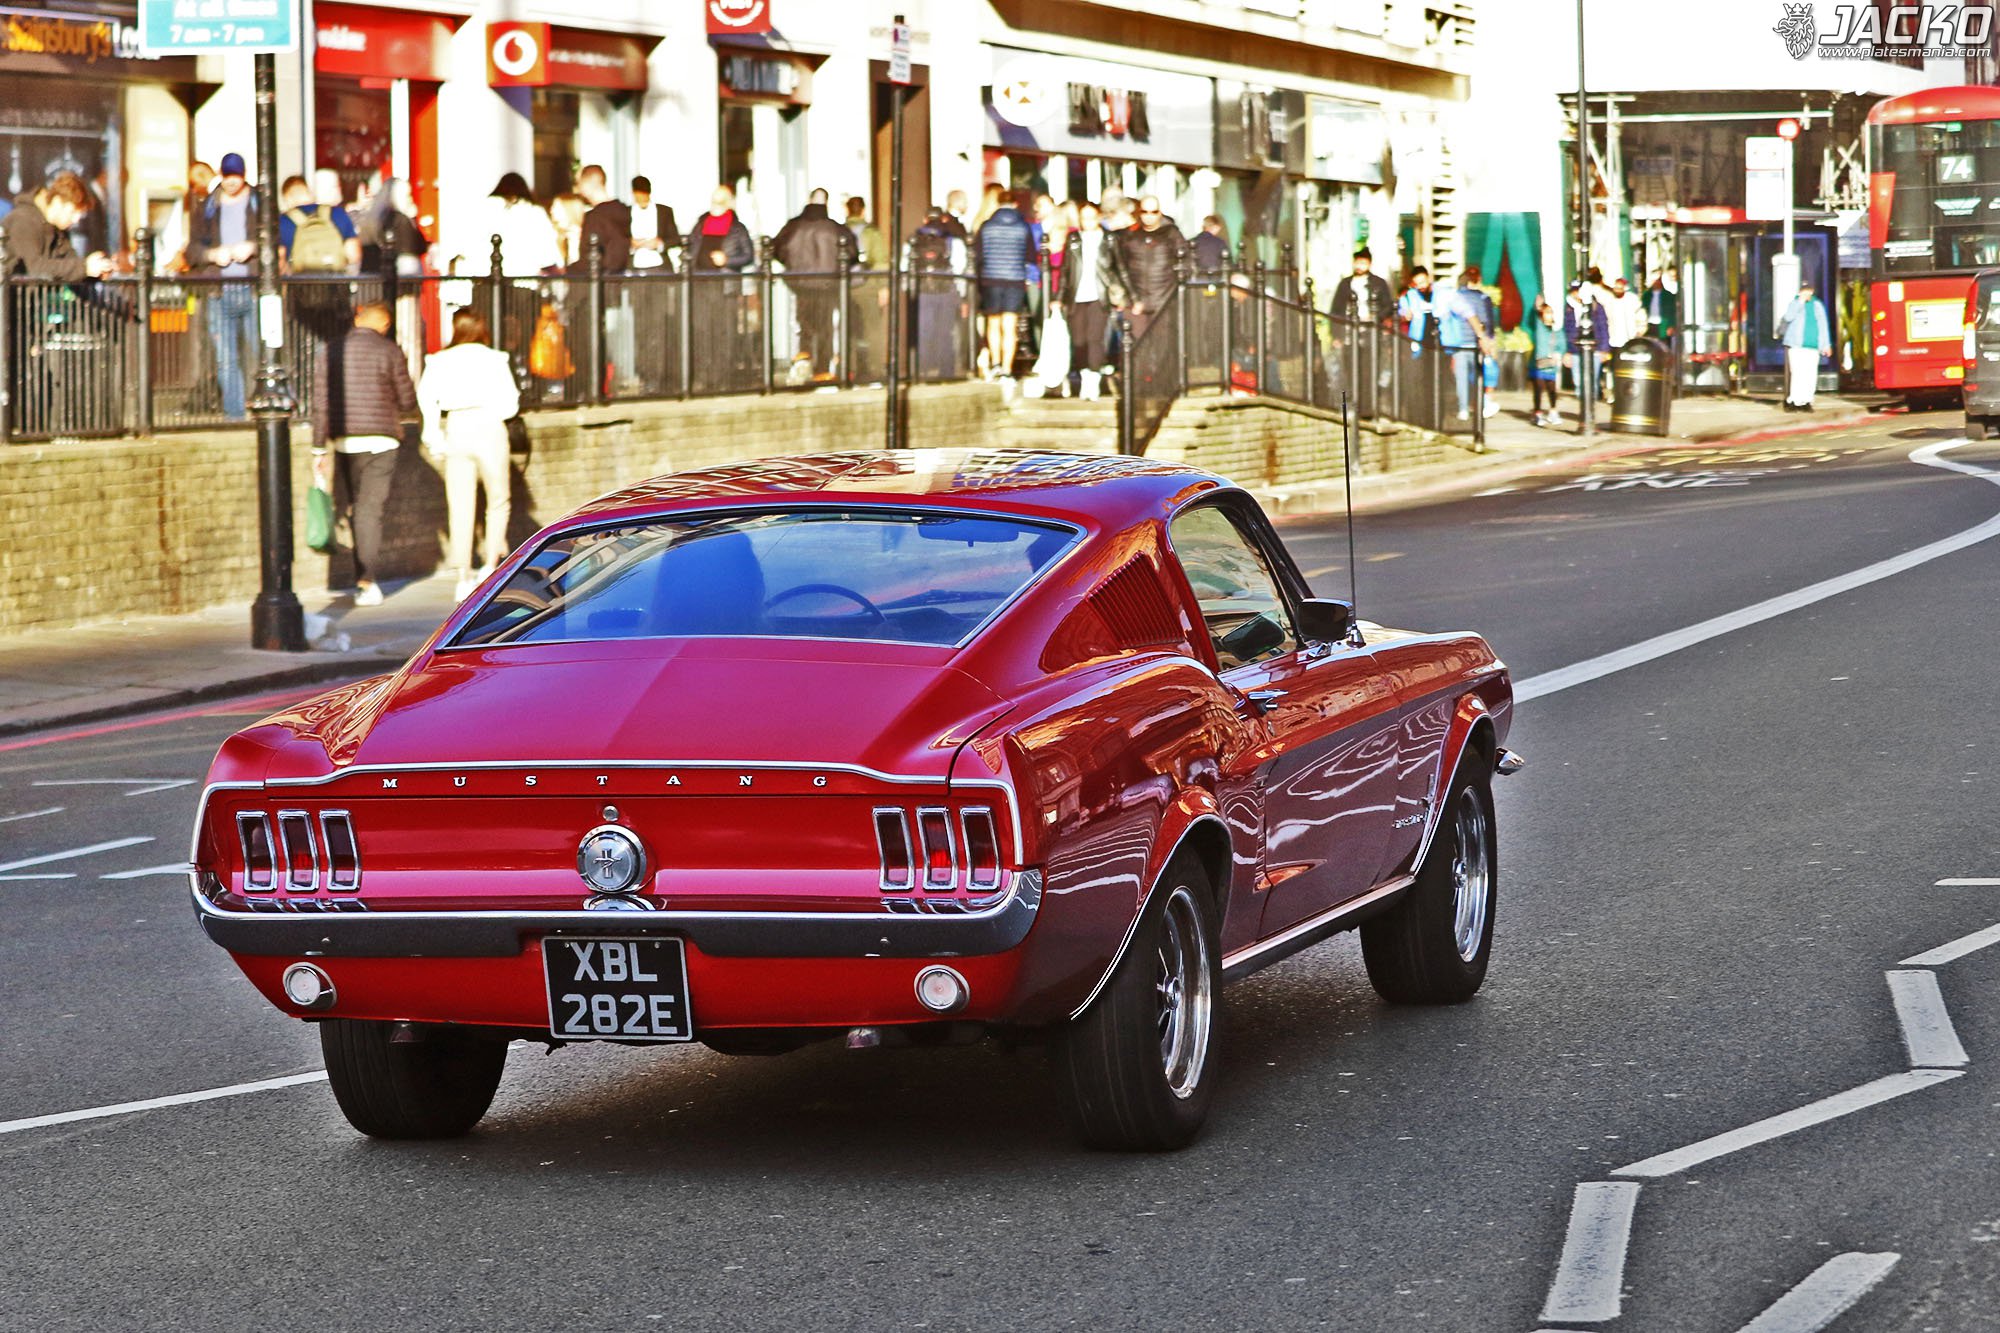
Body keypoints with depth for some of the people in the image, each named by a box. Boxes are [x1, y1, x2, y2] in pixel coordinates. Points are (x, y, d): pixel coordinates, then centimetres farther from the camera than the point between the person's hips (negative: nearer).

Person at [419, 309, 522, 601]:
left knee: (460, 508, 3)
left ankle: (464, 578, 0)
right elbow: (510, 403, -2)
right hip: (489, 427, -2)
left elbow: (426, 396, -8)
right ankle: (492, 566, 2)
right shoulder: (494, 360, 0)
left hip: (455, 427, 2)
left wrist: (433, 433, -4)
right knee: (498, 501, 12)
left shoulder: (441, 361, 5)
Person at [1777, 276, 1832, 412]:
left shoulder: (1817, 305, 14)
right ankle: (1794, 401, -10)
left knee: (1811, 375, 1)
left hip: (1813, 346, 3)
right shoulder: (1795, 303, 5)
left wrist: (1826, 345, 14)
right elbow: (1788, 317, -13)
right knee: (1797, 373, -11)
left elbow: (1823, 326, 17)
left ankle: (1806, 400, 7)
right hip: (1796, 345, -3)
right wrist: (1800, 302, -16)